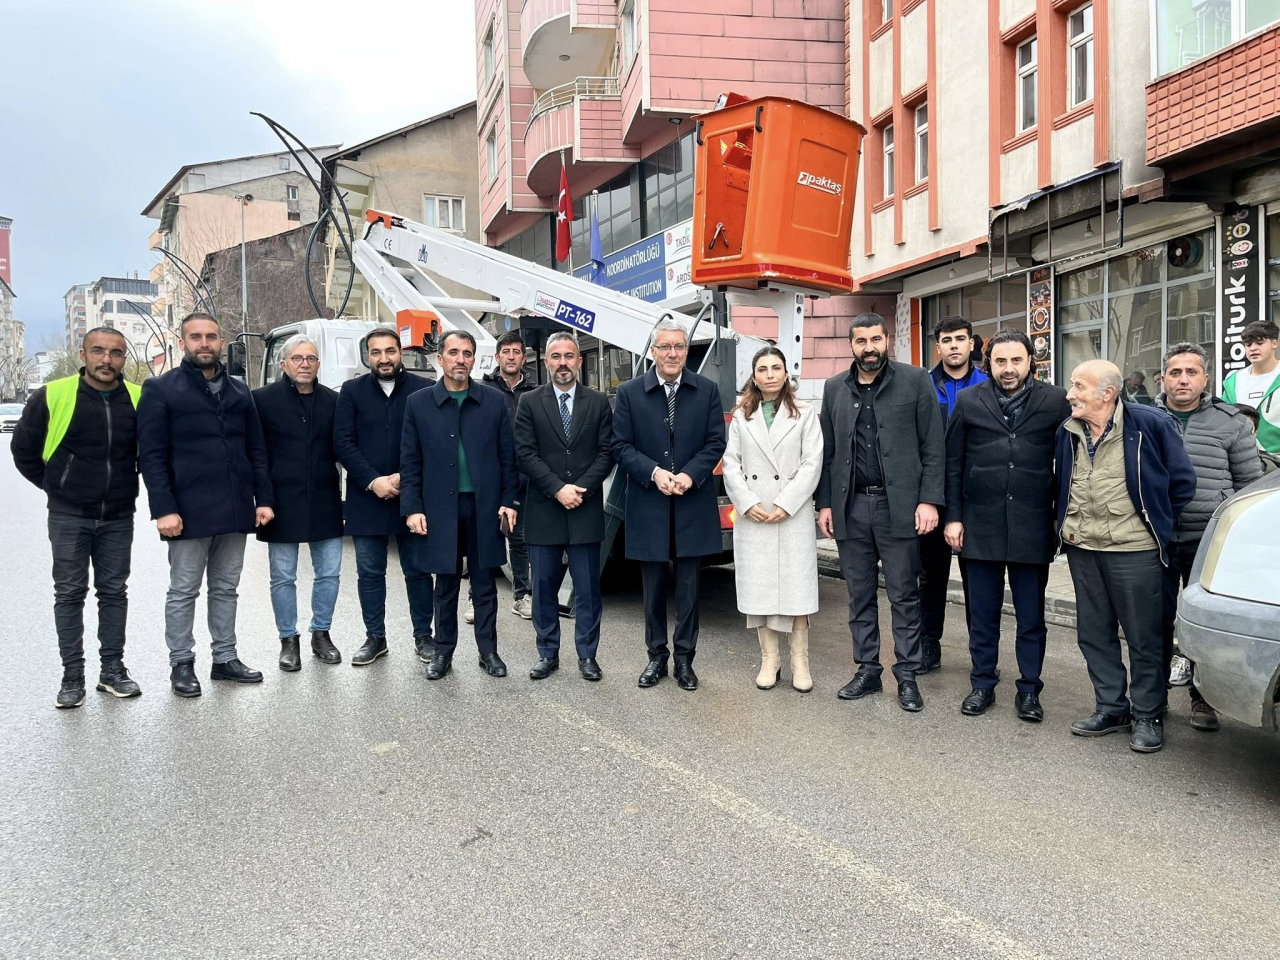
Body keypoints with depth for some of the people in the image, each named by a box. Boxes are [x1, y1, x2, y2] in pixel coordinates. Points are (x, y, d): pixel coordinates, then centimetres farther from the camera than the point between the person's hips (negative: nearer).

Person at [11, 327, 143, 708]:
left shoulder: (139, 399, -3)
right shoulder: (52, 396, -9)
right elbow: (23, 449, 3)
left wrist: (126, 487, 10)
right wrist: (55, 487, 4)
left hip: (118, 517, 2)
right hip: (69, 517, -2)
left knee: (114, 591, 9)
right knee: (70, 593, 4)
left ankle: (112, 669, 18)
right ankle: (72, 675, 12)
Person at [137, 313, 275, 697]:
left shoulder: (239, 391, 12)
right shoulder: (160, 389, -1)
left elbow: (256, 450, 13)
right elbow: (152, 455, -6)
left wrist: (263, 498, 4)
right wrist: (164, 508, -14)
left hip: (235, 510, 4)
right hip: (189, 511, -4)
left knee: (225, 589, 13)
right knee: (184, 591, 6)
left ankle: (225, 659, 23)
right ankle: (181, 664, 18)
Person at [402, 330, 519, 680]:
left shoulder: (494, 401, 2)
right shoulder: (419, 403, 2)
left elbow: (508, 456, 4)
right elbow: (410, 462, 1)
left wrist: (509, 501, -2)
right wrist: (412, 508, -5)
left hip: (485, 506, 0)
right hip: (441, 507, 0)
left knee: (484, 582, 9)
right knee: (446, 584, 9)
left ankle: (488, 650, 19)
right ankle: (443, 651, 21)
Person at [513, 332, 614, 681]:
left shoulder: (599, 402, 7)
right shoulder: (530, 402, 4)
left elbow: (606, 453, 2)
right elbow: (525, 454, -3)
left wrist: (581, 489, -10)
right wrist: (558, 489, -12)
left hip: (586, 511, 0)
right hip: (542, 511, 0)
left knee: (588, 588, 4)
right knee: (544, 587, 7)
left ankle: (587, 655, 15)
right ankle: (548, 654, 18)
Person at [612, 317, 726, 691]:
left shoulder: (708, 390, 4)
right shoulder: (629, 393, 1)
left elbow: (715, 443, 1)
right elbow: (621, 446, -2)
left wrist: (690, 475, -14)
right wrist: (655, 473, -16)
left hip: (693, 506, 0)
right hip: (648, 506, 0)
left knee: (688, 586, 7)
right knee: (653, 587, 10)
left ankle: (684, 659, 19)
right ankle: (656, 657, 23)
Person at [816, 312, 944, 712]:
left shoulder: (915, 381, 1)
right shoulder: (835, 388, 11)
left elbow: (932, 448, -2)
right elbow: (827, 452, 13)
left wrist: (929, 500, -10)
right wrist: (825, 504, 7)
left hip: (898, 507, -3)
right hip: (850, 508, 4)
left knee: (904, 595, 3)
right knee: (860, 595, 10)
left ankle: (907, 676, 12)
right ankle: (867, 670, 21)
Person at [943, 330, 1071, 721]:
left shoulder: (1056, 401, 0)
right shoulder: (969, 402, 3)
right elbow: (953, 464, 4)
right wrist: (953, 517, 0)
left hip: (1033, 526, -1)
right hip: (981, 524, 1)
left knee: (1031, 615, 9)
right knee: (982, 612, 11)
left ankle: (1029, 690, 22)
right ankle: (983, 684, 24)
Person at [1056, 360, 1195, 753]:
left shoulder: (1150, 424, -12)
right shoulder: (1068, 432, 5)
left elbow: (1182, 483, -3)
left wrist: (1156, 525, 3)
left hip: (1134, 551, -5)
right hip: (1082, 549, 6)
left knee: (1144, 638, 3)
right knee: (1093, 633, 11)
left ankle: (1147, 716, 16)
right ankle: (1111, 708, 25)